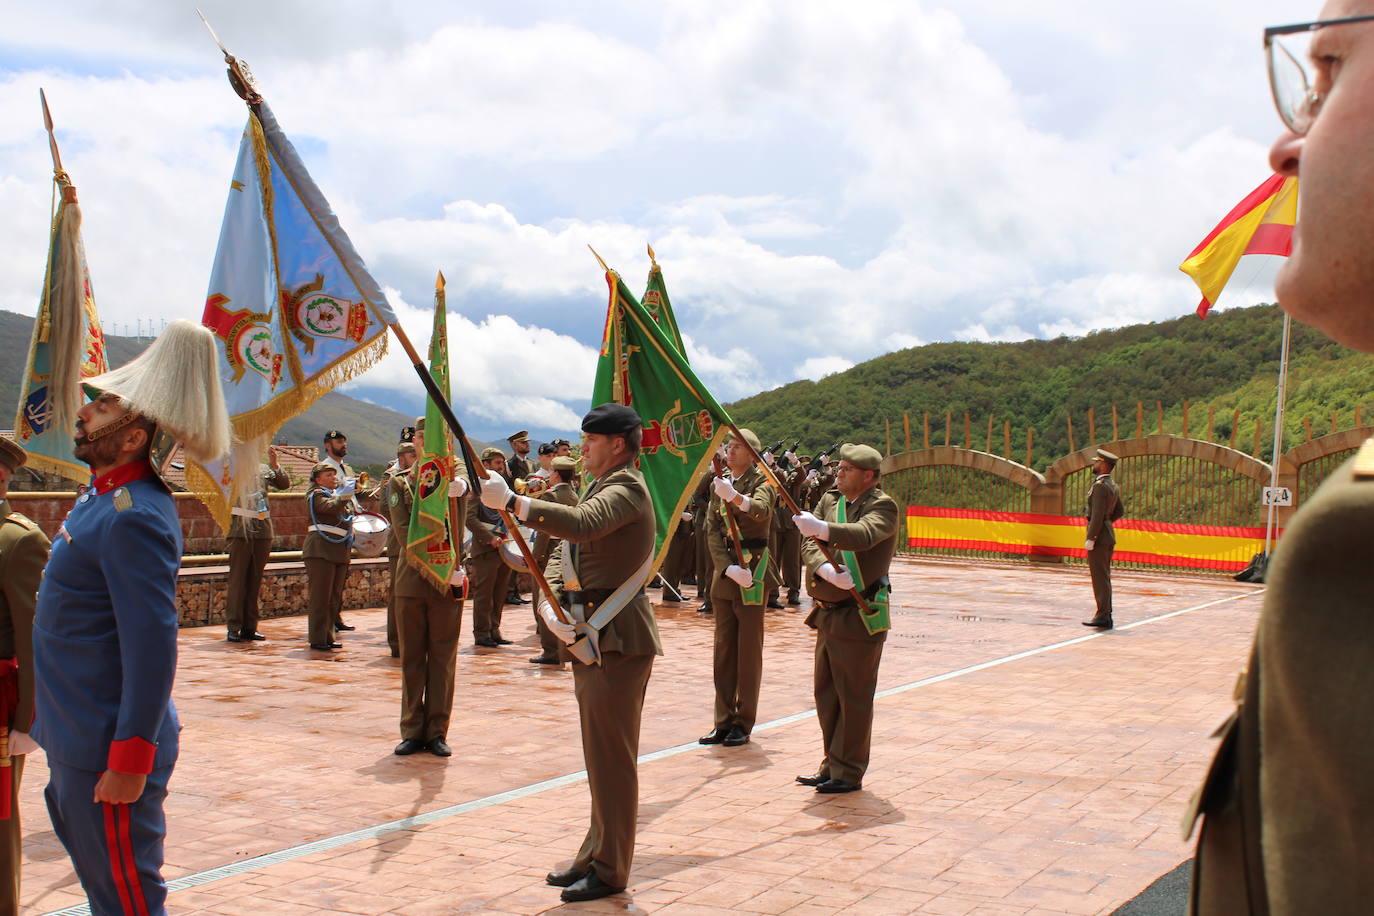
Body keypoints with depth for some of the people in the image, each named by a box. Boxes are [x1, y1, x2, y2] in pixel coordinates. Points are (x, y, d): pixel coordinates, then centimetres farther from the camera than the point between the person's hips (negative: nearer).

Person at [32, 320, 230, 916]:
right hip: (76, 742, 10)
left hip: (106, 754, -10)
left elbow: (153, 645, -27)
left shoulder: (134, 520, -24)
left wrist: (130, 759, -26)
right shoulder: (101, 496, 7)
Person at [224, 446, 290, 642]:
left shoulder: (264, 471, 14)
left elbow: (284, 484, 4)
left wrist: (274, 464, -8)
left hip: (263, 531, 4)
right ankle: (233, 627, 1)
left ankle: (249, 627, 14)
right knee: (237, 579, -4)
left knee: (255, 581, 8)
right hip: (240, 530, -4)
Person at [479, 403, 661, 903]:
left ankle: (610, 871, 4)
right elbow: (561, 556, 15)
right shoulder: (599, 489, 18)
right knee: (600, 755, 16)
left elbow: (579, 524, -34)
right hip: (589, 638, 10)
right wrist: (548, 605, -3)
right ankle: (595, 856, 26)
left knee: (611, 757, -4)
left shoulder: (626, 489, -13)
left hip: (618, 642, -10)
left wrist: (511, 500, -32)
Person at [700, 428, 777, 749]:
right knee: (723, 649, 9)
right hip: (723, 573, 6)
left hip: (753, 570, -6)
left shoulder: (762, 481, -5)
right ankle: (724, 721, 15)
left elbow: (761, 509, -28)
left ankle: (743, 723, 6)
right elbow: (712, 530, 4)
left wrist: (735, 497, -49)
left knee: (749, 650, 0)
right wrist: (728, 568, -12)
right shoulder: (718, 484, 12)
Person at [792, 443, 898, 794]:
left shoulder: (883, 506, -9)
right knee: (826, 694, 14)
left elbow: (864, 535, -30)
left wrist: (822, 528, -45)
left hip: (860, 616, -7)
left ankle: (848, 773, 8)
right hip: (829, 613, 7)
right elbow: (809, 546, 0)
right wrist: (824, 569, -21)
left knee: (853, 696, -1)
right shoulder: (829, 500, 11)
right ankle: (832, 765, 25)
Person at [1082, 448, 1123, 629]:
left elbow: (1098, 514, -22)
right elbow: (1120, 511, 22)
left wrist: (1090, 538, -21)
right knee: (1104, 577, 13)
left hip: (1099, 535, -10)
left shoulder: (1100, 486, -17)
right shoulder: (1114, 486, 13)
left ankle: (1103, 616, -7)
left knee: (1100, 577, -8)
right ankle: (1105, 615, 16)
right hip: (1108, 534, 10)